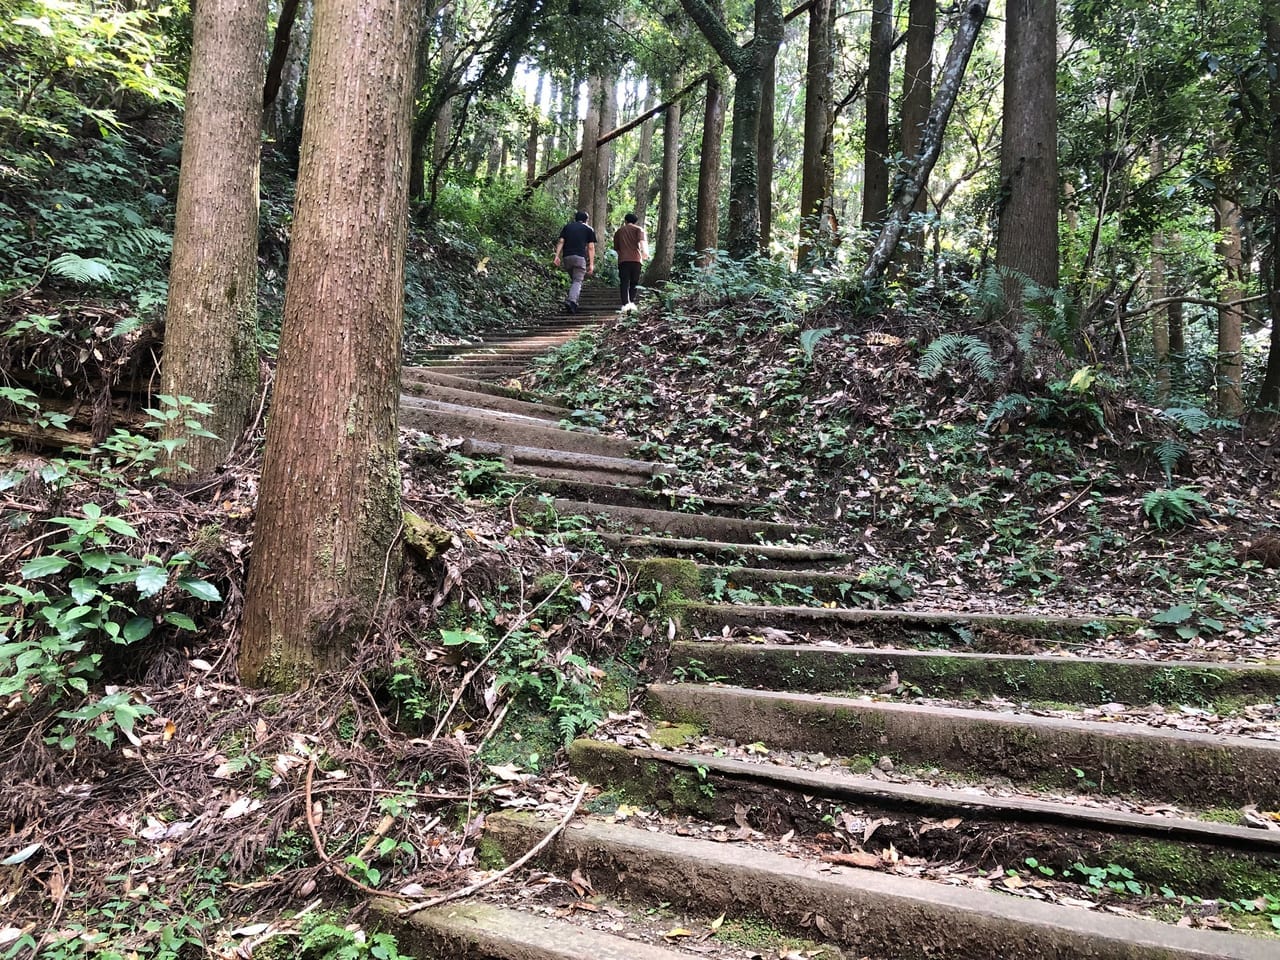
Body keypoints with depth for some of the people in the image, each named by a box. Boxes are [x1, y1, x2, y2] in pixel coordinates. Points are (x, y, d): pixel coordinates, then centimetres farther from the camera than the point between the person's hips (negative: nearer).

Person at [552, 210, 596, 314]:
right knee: (577, 281, -7)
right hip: (580, 257, -3)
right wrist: (591, 264, 2)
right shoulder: (589, 230, 12)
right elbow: (591, 247, 5)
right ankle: (572, 300, -29)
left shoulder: (567, 227, 19)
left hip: (567, 257, 3)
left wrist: (557, 256, 2)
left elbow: (560, 242, 6)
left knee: (573, 280, 18)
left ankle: (573, 302, 13)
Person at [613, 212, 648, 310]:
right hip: (636, 259, -1)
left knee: (625, 283, 0)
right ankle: (632, 302, -3)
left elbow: (616, 247, 20)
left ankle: (625, 303, -13)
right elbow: (642, 240, -10)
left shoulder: (619, 231, 18)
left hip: (623, 260, 1)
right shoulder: (638, 229, 9)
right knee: (634, 282, 9)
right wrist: (645, 252, -20)